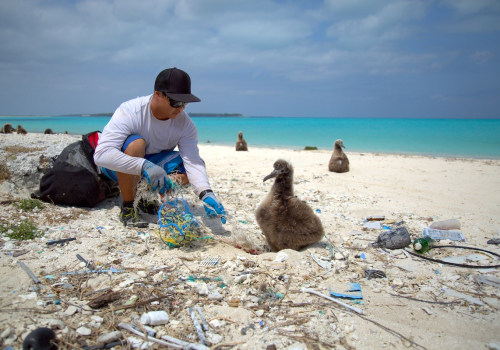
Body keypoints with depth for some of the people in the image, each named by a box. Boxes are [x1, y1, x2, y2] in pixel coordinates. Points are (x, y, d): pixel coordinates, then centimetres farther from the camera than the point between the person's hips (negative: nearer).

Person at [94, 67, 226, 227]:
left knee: (194, 166, -18)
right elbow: (101, 154, -38)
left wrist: (206, 193, -43)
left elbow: (193, 161, -25)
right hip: (119, 166, -4)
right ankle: (127, 207, -17)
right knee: (136, 144, -36)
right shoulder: (130, 112, -29)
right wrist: (144, 166, -51)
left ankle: (145, 196, 1)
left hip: (152, 162, 4)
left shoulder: (185, 124, -15)